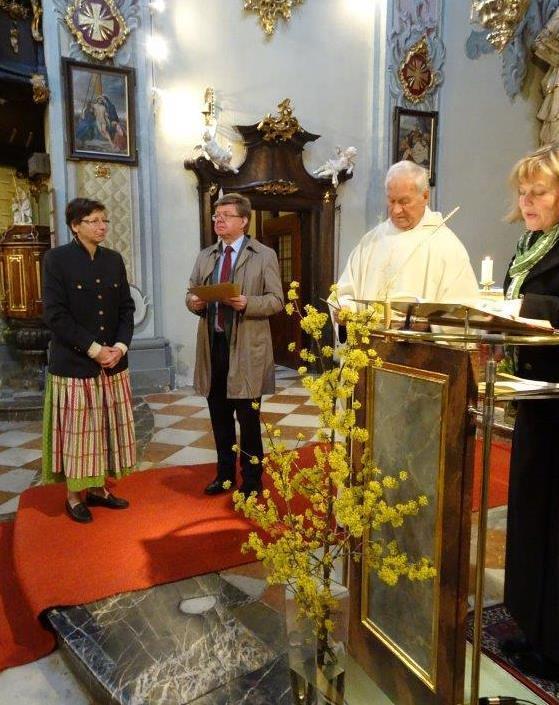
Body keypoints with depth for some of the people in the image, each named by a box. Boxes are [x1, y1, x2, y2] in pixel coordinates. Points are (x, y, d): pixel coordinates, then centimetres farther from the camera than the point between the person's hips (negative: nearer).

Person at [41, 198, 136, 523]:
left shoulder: (114, 259, 8)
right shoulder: (57, 258, -6)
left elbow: (127, 307, 8)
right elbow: (55, 314, -12)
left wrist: (120, 345, -7)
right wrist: (93, 349, -16)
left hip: (114, 361, 5)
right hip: (74, 363, -5)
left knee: (106, 429, 11)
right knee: (76, 431, 4)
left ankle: (98, 488, 26)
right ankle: (74, 495, 20)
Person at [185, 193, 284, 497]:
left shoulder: (264, 255, 0)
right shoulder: (205, 256, 15)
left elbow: (276, 300, -4)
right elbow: (191, 292, 17)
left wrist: (247, 303, -21)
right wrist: (193, 302, -6)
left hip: (246, 348, -5)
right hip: (212, 344, 5)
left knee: (248, 418, 3)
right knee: (219, 417, 13)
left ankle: (251, 479, 19)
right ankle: (225, 474, 29)